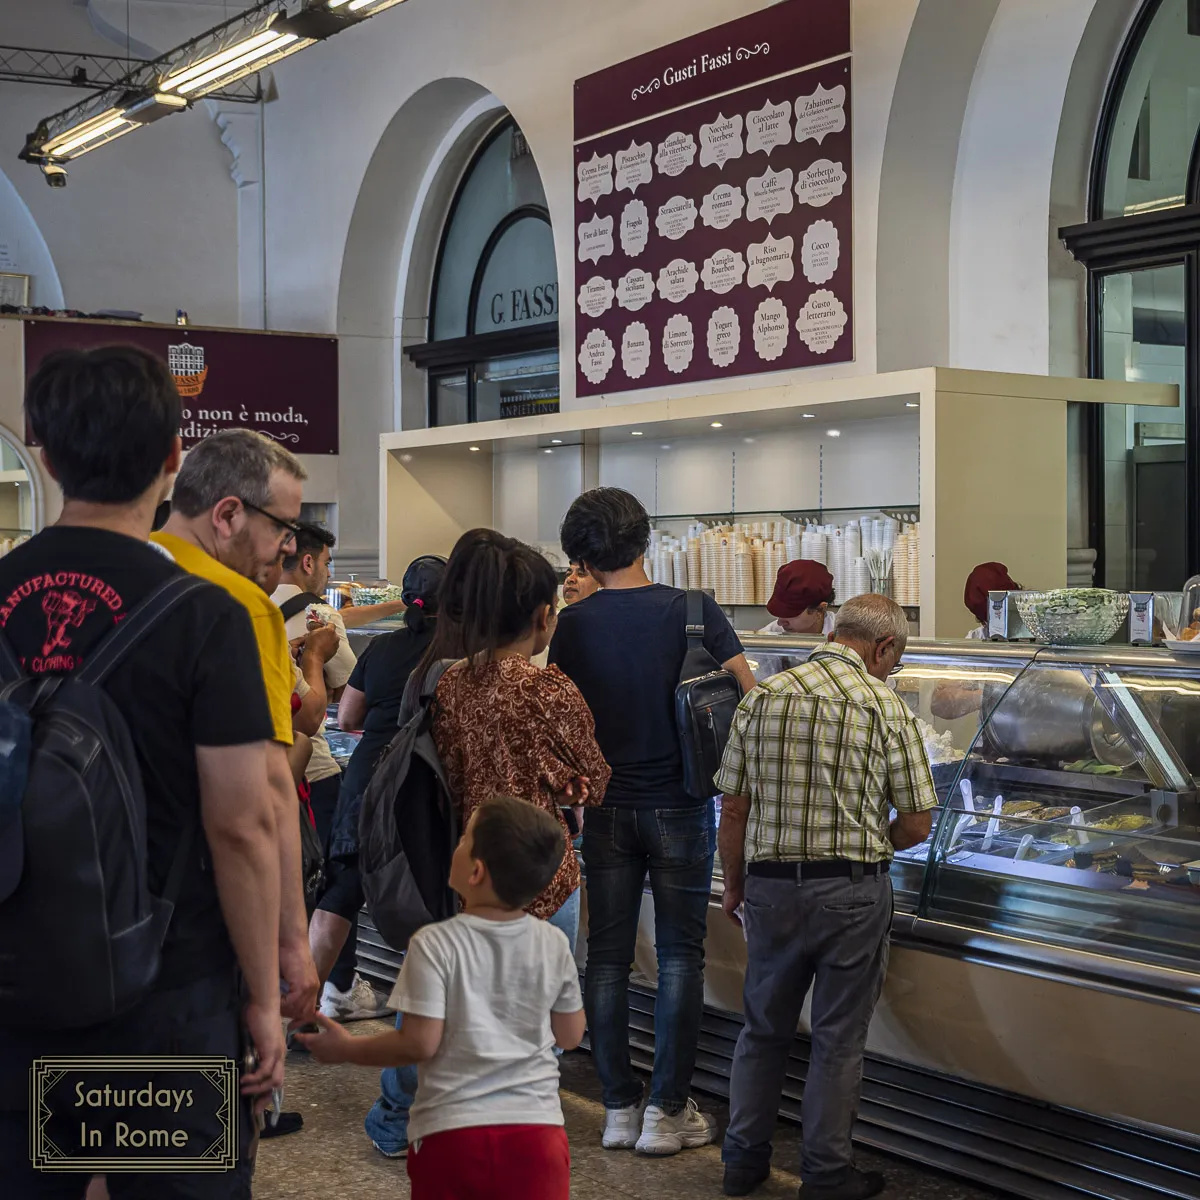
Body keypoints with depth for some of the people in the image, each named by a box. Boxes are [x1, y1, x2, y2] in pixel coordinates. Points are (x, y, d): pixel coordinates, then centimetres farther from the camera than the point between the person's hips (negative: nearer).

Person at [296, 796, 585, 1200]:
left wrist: (346, 1049, 4)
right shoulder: (555, 944, 0)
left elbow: (420, 1043, -11)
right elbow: (571, 1036, 10)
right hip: (536, 1127, 2)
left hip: (453, 1130, -2)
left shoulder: (434, 944, -11)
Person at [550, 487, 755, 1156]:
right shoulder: (694, 612, -10)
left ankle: (620, 1108, 16)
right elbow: (748, 698, -8)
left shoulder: (572, 626, -4)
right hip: (679, 806, -2)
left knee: (608, 956, 11)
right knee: (680, 956, 7)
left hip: (605, 807, 2)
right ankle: (667, 1112, 9)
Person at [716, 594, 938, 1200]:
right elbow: (916, 825, -5)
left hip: (770, 888, 3)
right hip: (851, 893, -3)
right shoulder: (885, 706, -7)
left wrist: (734, 886, 15)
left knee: (763, 1029, 18)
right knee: (838, 1038, 10)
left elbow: (733, 810, 3)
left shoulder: (761, 699, 2)